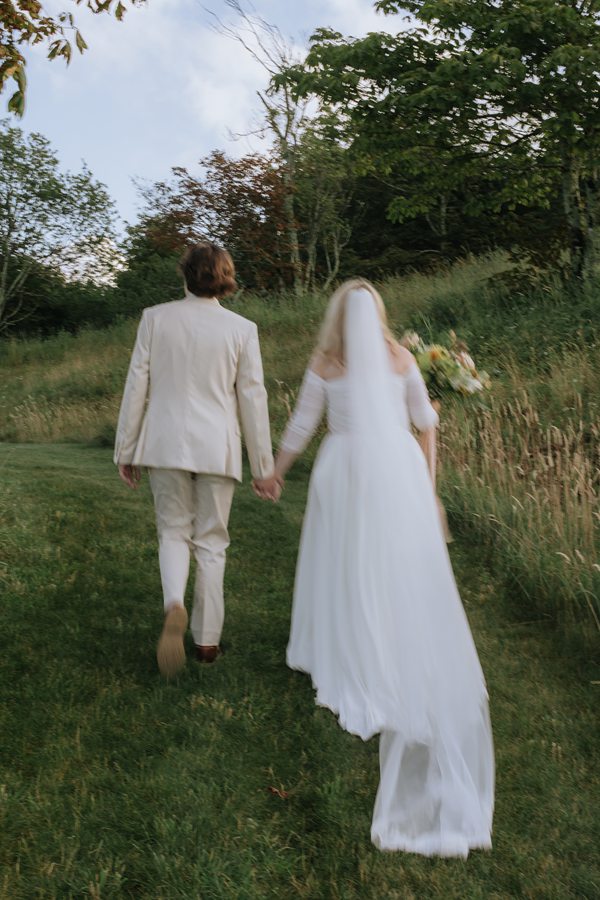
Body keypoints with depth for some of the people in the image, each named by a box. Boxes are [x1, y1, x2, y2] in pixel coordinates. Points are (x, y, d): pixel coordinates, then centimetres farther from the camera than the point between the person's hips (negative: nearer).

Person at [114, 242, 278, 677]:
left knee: (174, 531, 16)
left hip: (165, 444, 0)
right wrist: (263, 466, 6)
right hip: (217, 448, 0)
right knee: (211, 541, 12)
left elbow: (137, 386, 0)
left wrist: (126, 449, 9)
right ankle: (207, 640, 18)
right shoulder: (242, 328, -2)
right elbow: (253, 398, -1)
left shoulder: (156, 318, -2)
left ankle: (175, 605, -11)